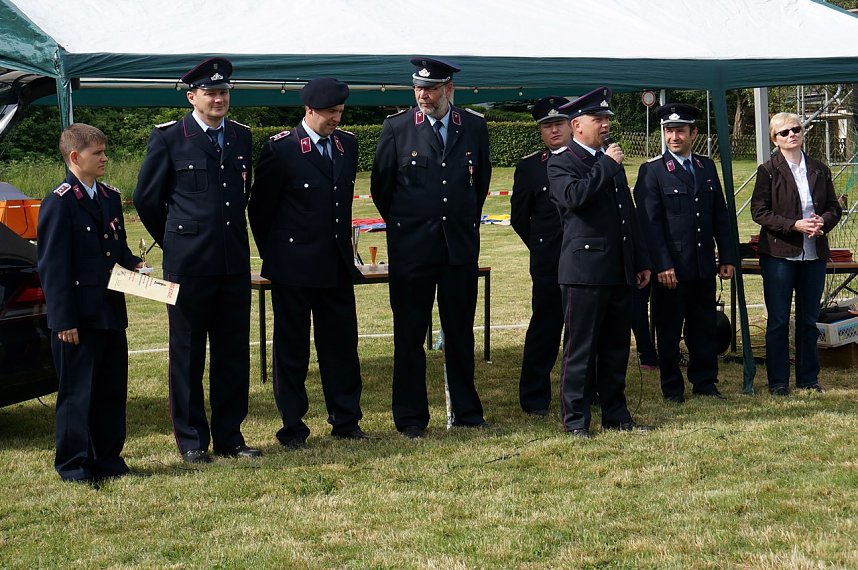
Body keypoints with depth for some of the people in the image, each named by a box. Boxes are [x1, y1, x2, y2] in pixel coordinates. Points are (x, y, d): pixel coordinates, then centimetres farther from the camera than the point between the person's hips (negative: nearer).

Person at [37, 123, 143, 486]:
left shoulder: (110, 197, 13)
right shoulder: (59, 203, -11)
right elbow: (53, 266, -13)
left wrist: (133, 265, 0)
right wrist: (63, 320, -16)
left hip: (111, 313, 8)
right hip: (78, 318, -7)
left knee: (112, 389, 12)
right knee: (77, 392, 1)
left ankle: (108, 459, 23)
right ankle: (74, 466, 11)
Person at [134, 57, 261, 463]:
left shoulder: (241, 137, 11)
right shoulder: (168, 138, -3)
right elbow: (146, 198, 3)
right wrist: (174, 241, 9)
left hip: (235, 262, 5)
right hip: (189, 262, -4)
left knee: (234, 353, 8)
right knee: (188, 354, 3)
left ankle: (229, 436, 18)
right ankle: (192, 440, 13)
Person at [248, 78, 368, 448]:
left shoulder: (347, 144, 8)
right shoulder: (281, 148, -10)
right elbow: (260, 208, -3)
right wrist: (274, 256, 2)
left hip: (337, 265, 5)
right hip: (295, 267, -5)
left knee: (342, 344, 9)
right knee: (292, 348, 4)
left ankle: (346, 420, 20)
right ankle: (292, 428, 12)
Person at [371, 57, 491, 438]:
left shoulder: (474, 127, 4)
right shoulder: (397, 127, -2)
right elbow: (381, 186, 5)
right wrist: (403, 225, 10)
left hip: (461, 246, 2)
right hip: (411, 249, -2)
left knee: (461, 332, 10)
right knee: (409, 334, 3)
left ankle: (465, 410, 21)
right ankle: (411, 417, 11)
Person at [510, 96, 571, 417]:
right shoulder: (529, 167, 4)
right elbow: (519, 217, 9)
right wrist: (542, 248, 8)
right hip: (549, 263, -2)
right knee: (545, 326, 0)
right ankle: (534, 399, 7)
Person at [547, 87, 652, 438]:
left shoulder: (611, 162, 20)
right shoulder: (561, 163, -3)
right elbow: (574, 196, -25)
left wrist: (641, 261, 20)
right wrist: (606, 165, -16)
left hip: (619, 270, 7)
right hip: (585, 268, -7)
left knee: (617, 347, 11)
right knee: (581, 348, -3)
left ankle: (615, 415, 19)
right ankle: (575, 420, 4)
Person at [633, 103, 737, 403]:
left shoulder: (707, 167, 11)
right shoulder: (652, 171, -5)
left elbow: (721, 216, 13)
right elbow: (649, 222, -10)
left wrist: (727, 257, 7)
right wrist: (662, 265, -17)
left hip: (704, 266, 5)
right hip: (671, 267, -5)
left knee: (704, 326, 11)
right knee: (669, 330, 4)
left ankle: (705, 381, 22)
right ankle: (672, 387, 14)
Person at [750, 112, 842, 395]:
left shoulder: (819, 170, 9)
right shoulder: (768, 171, -3)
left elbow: (835, 207, 12)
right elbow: (759, 211, -7)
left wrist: (823, 222, -11)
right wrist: (795, 225, -17)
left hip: (814, 254, 4)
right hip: (779, 254, -4)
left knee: (809, 319, 10)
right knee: (778, 321, 2)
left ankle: (808, 378, 20)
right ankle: (778, 381, 9)